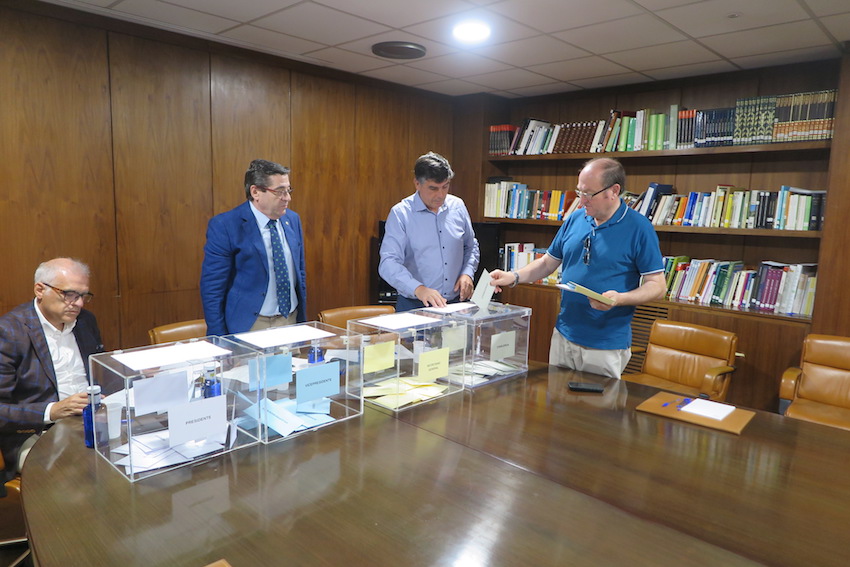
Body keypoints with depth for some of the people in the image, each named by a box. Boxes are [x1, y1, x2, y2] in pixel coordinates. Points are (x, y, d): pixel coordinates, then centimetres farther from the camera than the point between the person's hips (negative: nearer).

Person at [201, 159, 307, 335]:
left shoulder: (293, 219, 4)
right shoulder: (224, 226, -13)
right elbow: (212, 287, -12)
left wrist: (302, 320, 12)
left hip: (291, 321, 5)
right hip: (249, 327, -5)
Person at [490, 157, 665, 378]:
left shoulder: (639, 228, -11)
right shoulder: (575, 219, 5)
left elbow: (657, 286, -10)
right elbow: (548, 262, 13)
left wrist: (620, 298, -27)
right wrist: (514, 277, -3)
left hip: (607, 345, -5)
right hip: (563, 335, 5)